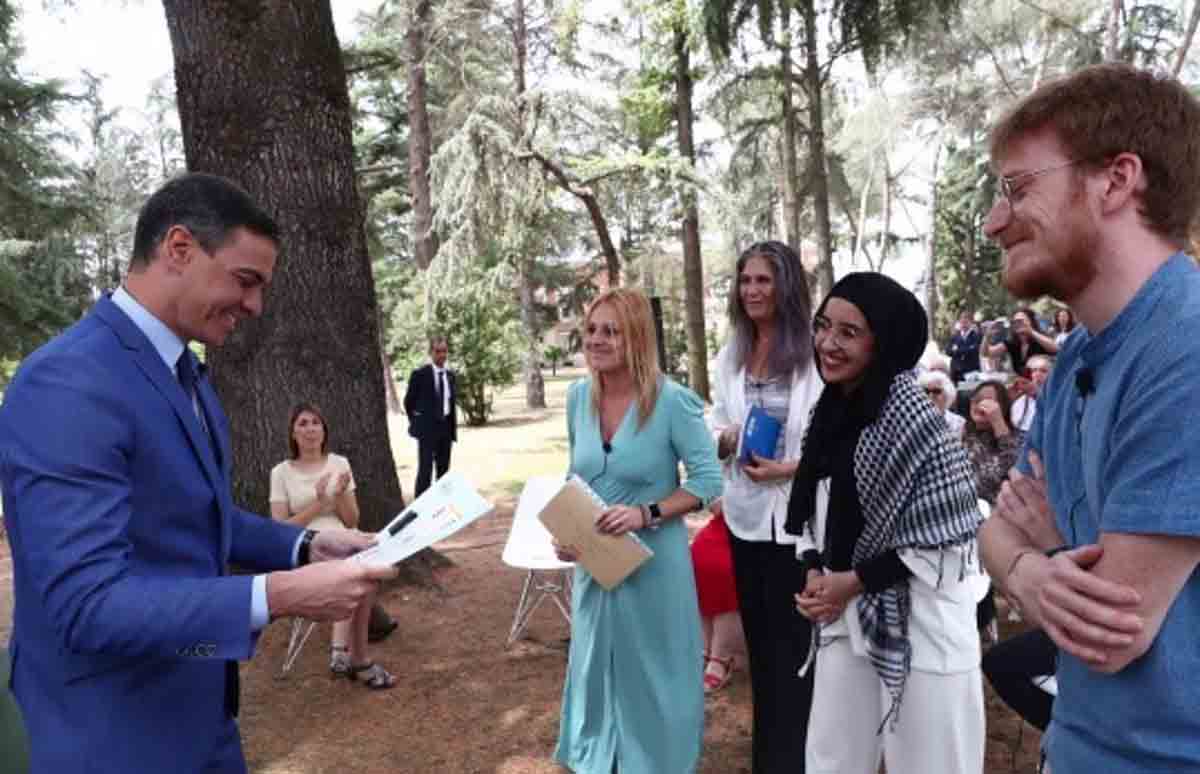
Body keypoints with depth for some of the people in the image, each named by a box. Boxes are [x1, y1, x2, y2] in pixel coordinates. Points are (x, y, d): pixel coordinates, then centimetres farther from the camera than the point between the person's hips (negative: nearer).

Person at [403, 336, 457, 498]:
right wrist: (416, 422, 7)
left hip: (446, 427, 5)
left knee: (444, 469, 9)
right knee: (425, 469, -7)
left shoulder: (450, 376, 9)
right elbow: (408, 402, 1)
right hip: (427, 428, -5)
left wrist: (453, 427, 12)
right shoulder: (420, 374, -7)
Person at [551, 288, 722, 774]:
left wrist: (647, 514, -25)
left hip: (652, 560, -5)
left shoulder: (671, 401, -17)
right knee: (597, 659, 20)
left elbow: (708, 480, -15)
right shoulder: (578, 396, -2)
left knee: (652, 667, 12)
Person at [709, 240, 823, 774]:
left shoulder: (817, 353, -11)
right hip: (746, 514, 5)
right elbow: (715, 431, 10)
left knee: (797, 640, 5)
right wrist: (727, 439, -12)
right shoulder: (730, 356, 6)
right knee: (760, 638, 17)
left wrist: (795, 467, -22)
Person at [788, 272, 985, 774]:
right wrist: (815, 572, -2)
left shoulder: (912, 416, -19)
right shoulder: (830, 409, 4)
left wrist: (855, 581, -13)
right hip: (846, 613, 7)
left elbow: (945, 537, -18)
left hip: (920, 619, -7)